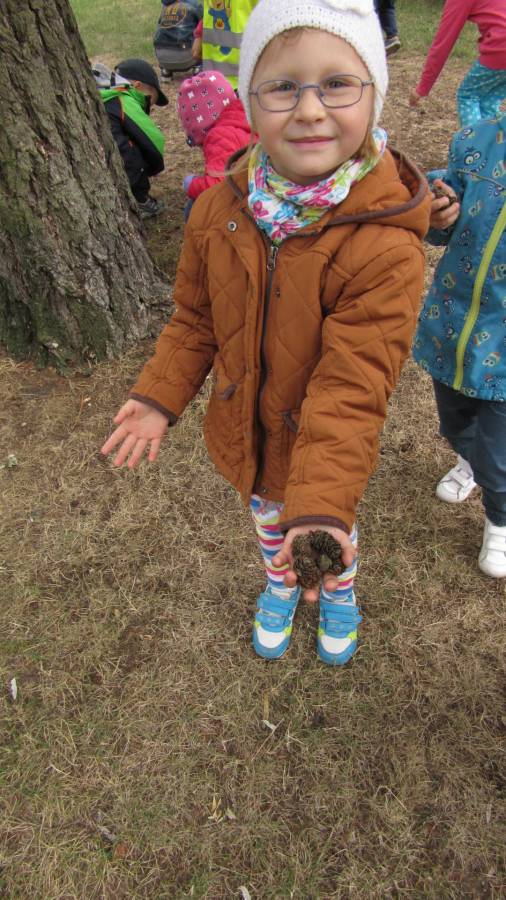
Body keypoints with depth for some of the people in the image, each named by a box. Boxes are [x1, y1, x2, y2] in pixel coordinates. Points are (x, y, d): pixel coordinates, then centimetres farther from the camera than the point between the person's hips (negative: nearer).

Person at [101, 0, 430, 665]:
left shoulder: (386, 246, -30)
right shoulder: (221, 209, -14)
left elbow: (350, 389, -32)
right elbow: (195, 318, 0)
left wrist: (322, 504, -38)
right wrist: (161, 396, -5)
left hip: (325, 452, -3)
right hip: (244, 438, 4)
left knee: (332, 539, 27)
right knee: (269, 523, 31)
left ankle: (338, 593, 63)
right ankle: (282, 585, 66)